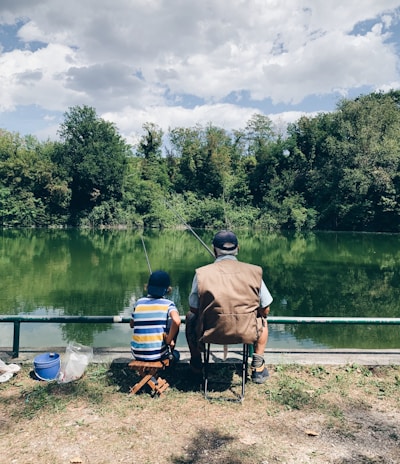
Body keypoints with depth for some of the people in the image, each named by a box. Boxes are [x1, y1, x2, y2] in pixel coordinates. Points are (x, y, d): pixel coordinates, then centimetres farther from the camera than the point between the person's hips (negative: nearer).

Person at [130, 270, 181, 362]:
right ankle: (172, 352, 30)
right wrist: (169, 340, -12)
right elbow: (176, 321, -27)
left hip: (137, 354, 3)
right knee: (173, 324, 17)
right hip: (157, 354, -3)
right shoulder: (168, 304, -8)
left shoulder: (139, 302, 1)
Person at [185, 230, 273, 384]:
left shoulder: (202, 273, -9)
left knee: (190, 317, 32)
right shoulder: (254, 271, -6)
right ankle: (258, 368, 33)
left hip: (210, 333, 0)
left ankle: (196, 364, 42)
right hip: (246, 334, 1)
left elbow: (194, 309, 0)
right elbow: (265, 310, 1)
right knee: (262, 320, 34)